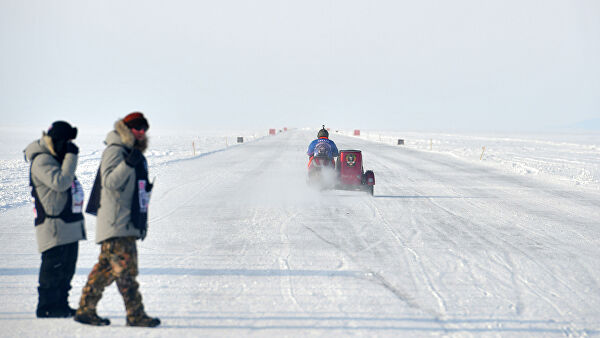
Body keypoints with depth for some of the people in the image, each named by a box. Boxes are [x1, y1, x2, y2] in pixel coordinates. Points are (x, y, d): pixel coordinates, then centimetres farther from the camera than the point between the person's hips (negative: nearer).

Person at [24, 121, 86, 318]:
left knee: (67, 267, 11)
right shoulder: (41, 161, -13)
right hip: (54, 227, -10)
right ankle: (46, 307, -2)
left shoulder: (57, 158, 19)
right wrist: (71, 157, -20)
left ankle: (61, 305, 18)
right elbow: (60, 182, -25)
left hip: (70, 224, 10)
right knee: (54, 267, -8)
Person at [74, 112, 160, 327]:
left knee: (106, 269, 12)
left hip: (128, 224, 10)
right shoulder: (115, 150, -9)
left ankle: (86, 309, 17)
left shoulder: (135, 153, 21)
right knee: (126, 269, -8)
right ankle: (135, 315, -6)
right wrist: (128, 163, -32)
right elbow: (110, 181, -22)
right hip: (116, 224, -10)